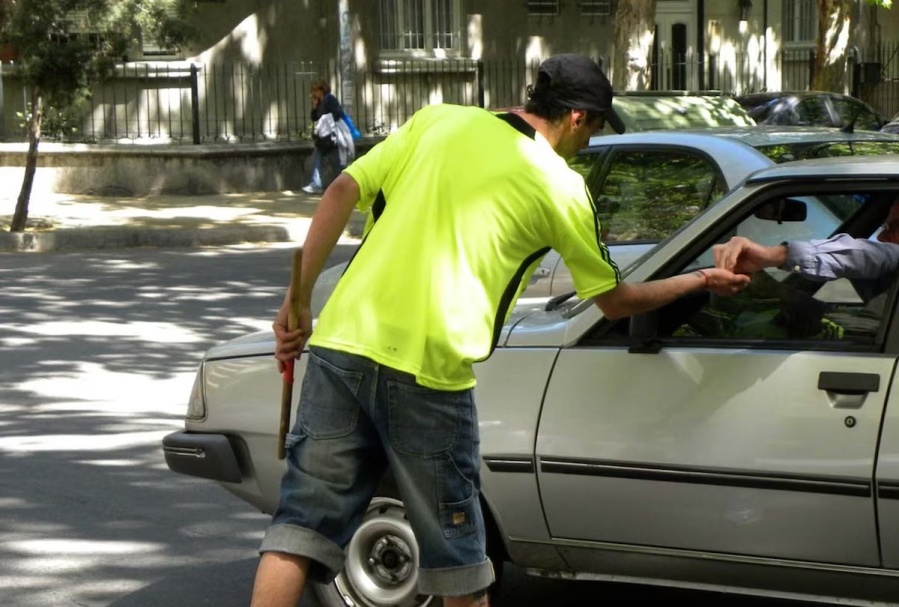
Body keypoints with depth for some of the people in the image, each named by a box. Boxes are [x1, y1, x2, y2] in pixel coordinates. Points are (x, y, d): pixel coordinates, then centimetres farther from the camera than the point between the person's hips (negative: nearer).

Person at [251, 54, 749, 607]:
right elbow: (616, 301, 15)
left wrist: (298, 302, 9)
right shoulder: (561, 188, 5)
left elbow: (341, 193, 7)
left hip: (342, 342, 4)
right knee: (454, 549, 13)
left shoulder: (437, 120, 14)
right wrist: (701, 281, 31)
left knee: (305, 518, 6)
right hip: (428, 367, -4)